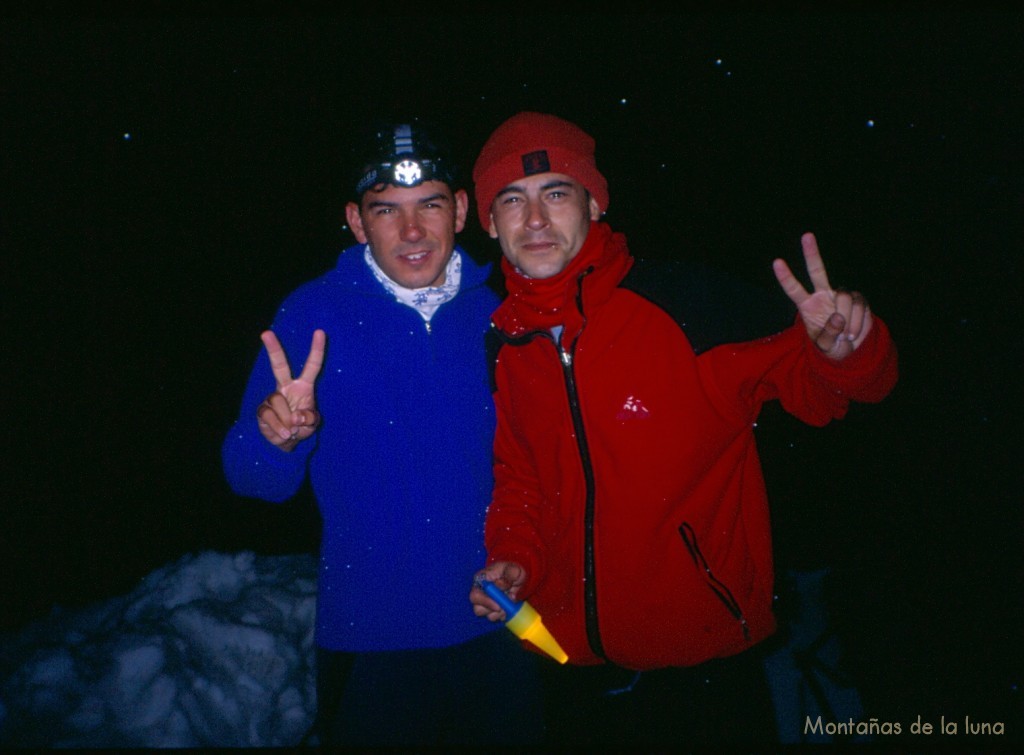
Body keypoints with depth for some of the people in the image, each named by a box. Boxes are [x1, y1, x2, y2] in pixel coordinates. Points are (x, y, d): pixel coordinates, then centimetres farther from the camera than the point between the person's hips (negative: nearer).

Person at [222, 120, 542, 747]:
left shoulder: (497, 310, -2)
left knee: (512, 732, 19)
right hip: (370, 639, -2)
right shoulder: (312, 315, -9)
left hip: (498, 625, 3)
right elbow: (255, 478, -11)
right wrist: (278, 436, -31)